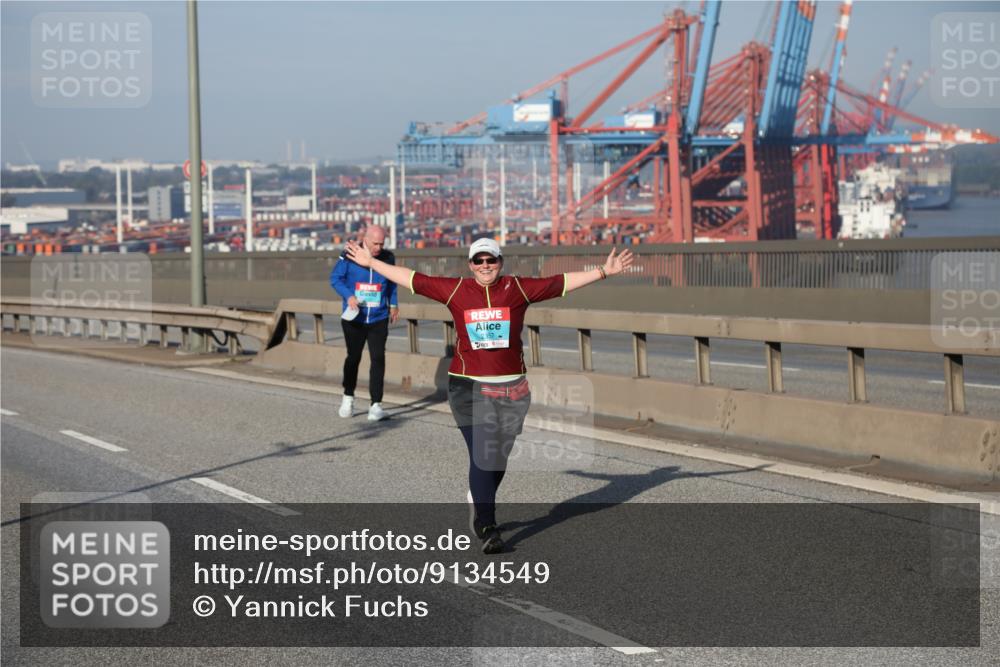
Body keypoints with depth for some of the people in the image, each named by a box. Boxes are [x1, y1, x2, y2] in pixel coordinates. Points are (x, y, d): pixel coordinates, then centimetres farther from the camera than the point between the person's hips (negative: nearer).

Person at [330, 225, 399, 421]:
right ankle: (348, 398, 33)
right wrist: (348, 296, -19)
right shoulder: (349, 257, -11)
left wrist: (393, 305, 17)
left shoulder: (387, 258, -3)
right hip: (354, 319, -1)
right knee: (353, 357, 12)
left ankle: (376, 405, -3)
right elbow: (335, 278, -5)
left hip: (379, 319, 1)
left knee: (378, 359, -7)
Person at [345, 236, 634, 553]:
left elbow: (562, 282, 6)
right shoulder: (455, 290, 3)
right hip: (468, 387, -2)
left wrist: (604, 272, 4)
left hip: (511, 387, 2)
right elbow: (412, 279, 9)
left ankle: (480, 509, 35)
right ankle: (487, 528, -9)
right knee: (481, 455, -12)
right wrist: (371, 263, 12)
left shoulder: (518, 288, 4)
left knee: (499, 457, 10)